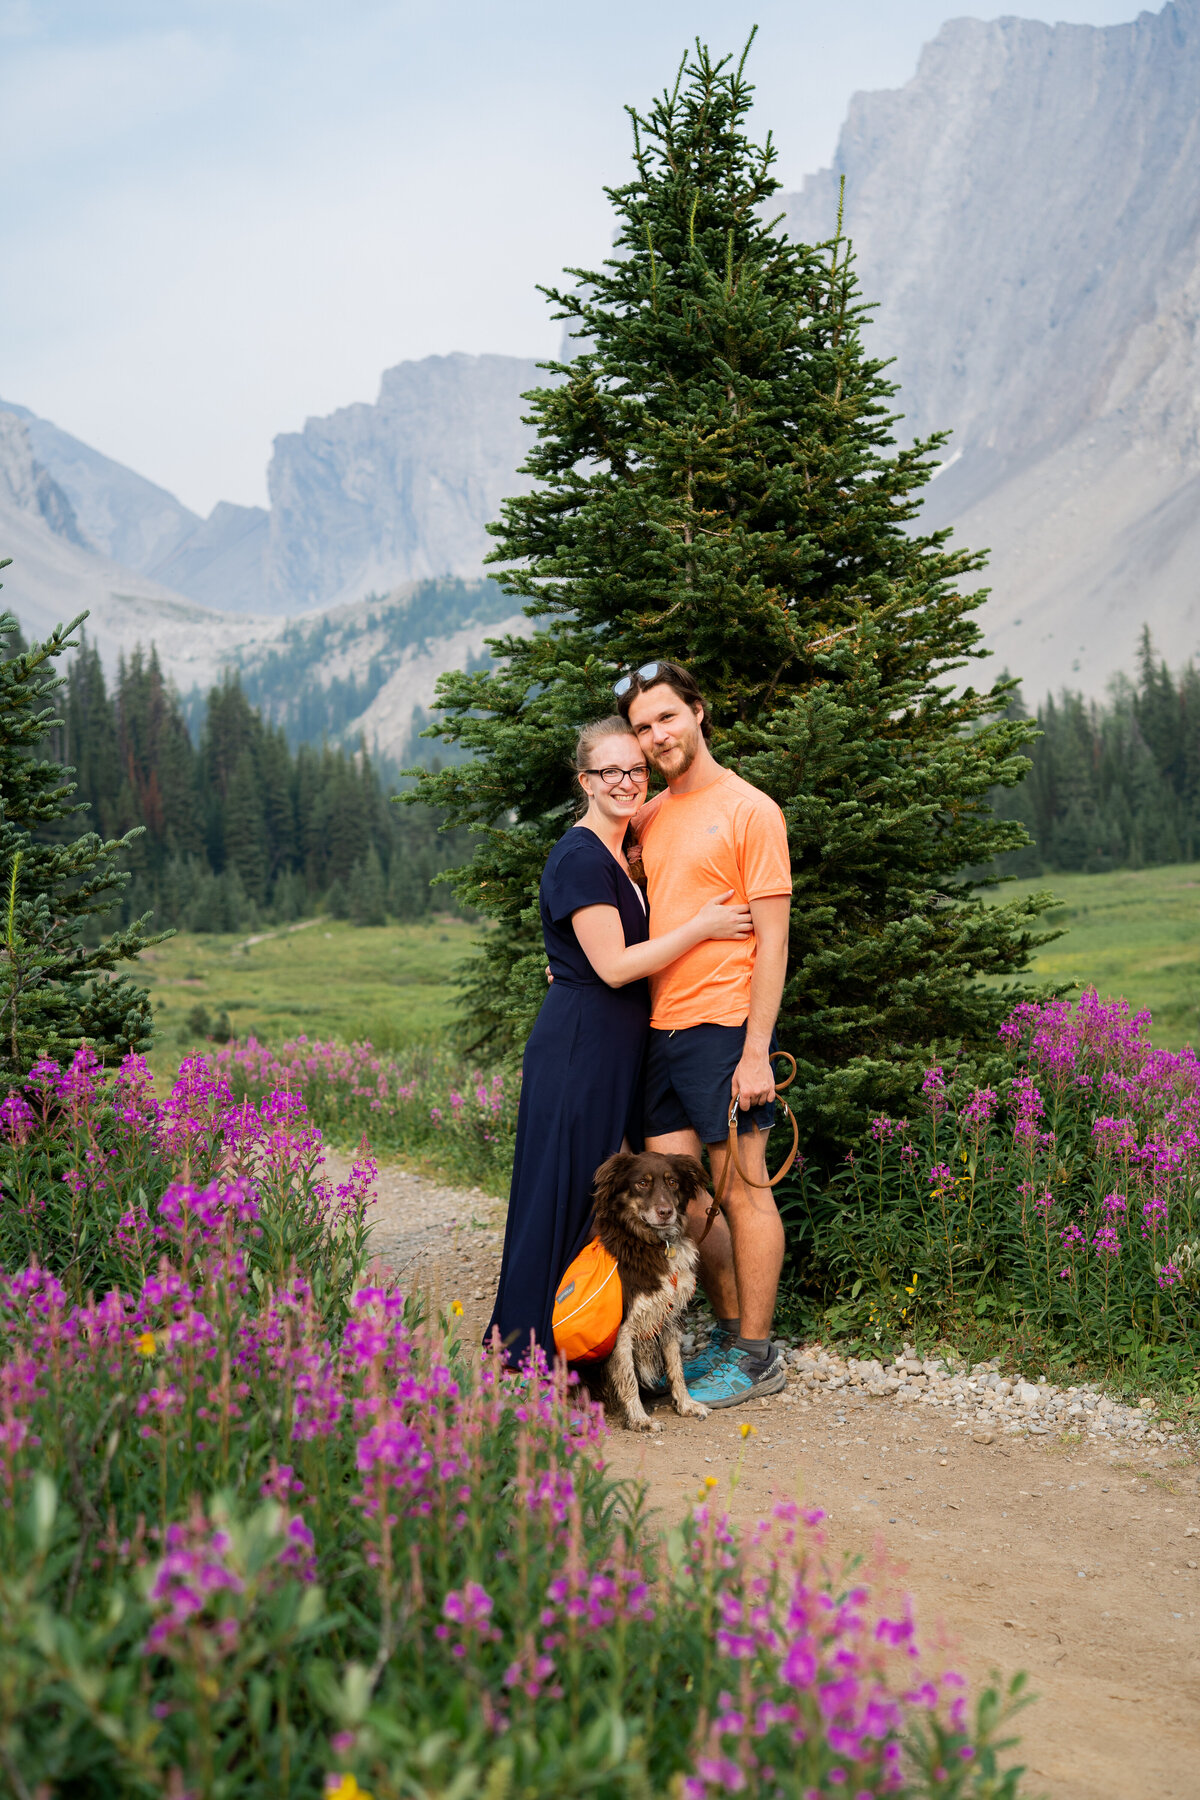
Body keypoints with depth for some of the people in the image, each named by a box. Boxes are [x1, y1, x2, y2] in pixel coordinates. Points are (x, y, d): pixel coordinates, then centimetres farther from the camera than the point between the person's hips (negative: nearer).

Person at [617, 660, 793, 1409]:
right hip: (659, 1030, 7)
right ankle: (732, 1328, 24)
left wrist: (757, 1049, -15)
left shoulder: (749, 811, -6)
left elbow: (772, 941, -10)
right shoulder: (648, 819, 14)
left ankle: (756, 1354, 11)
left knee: (742, 1187, 1)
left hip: (723, 1027, -7)